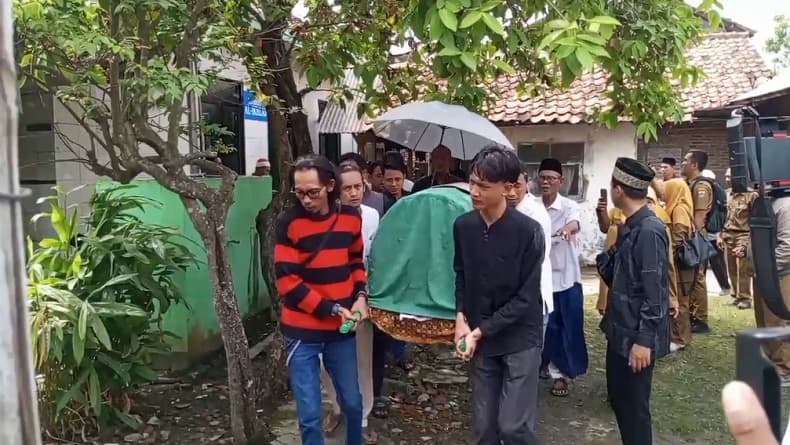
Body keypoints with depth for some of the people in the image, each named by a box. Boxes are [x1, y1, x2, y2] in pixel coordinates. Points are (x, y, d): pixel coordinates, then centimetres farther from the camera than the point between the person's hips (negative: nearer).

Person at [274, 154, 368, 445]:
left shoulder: (351, 218, 0)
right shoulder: (289, 223, -12)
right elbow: (287, 282, -13)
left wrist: (360, 296, -3)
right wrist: (333, 309, -16)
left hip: (342, 329, 4)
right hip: (302, 331, -3)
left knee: (352, 403, 16)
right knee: (310, 415, 2)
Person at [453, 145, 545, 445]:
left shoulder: (528, 231, -17)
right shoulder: (463, 226, -3)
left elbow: (526, 296, -15)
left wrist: (481, 331, -16)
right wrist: (461, 316, -5)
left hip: (520, 339, -4)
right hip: (481, 339, 4)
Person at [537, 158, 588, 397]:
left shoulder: (569, 206, -11)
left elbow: (575, 224, -34)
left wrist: (568, 228, -57)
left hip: (567, 277, -3)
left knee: (571, 328, 6)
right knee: (550, 329, 10)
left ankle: (569, 370, 23)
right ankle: (558, 373, 24)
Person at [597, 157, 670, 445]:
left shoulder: (649, 231, -20)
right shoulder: (631, 227, 8)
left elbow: (654, 291, -22)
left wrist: (644, 340, -21)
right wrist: (603, 251, 2)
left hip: (637, 337, -9)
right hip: (622, 331, 9)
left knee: (634, 405, 4)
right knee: (617, 396, 20)